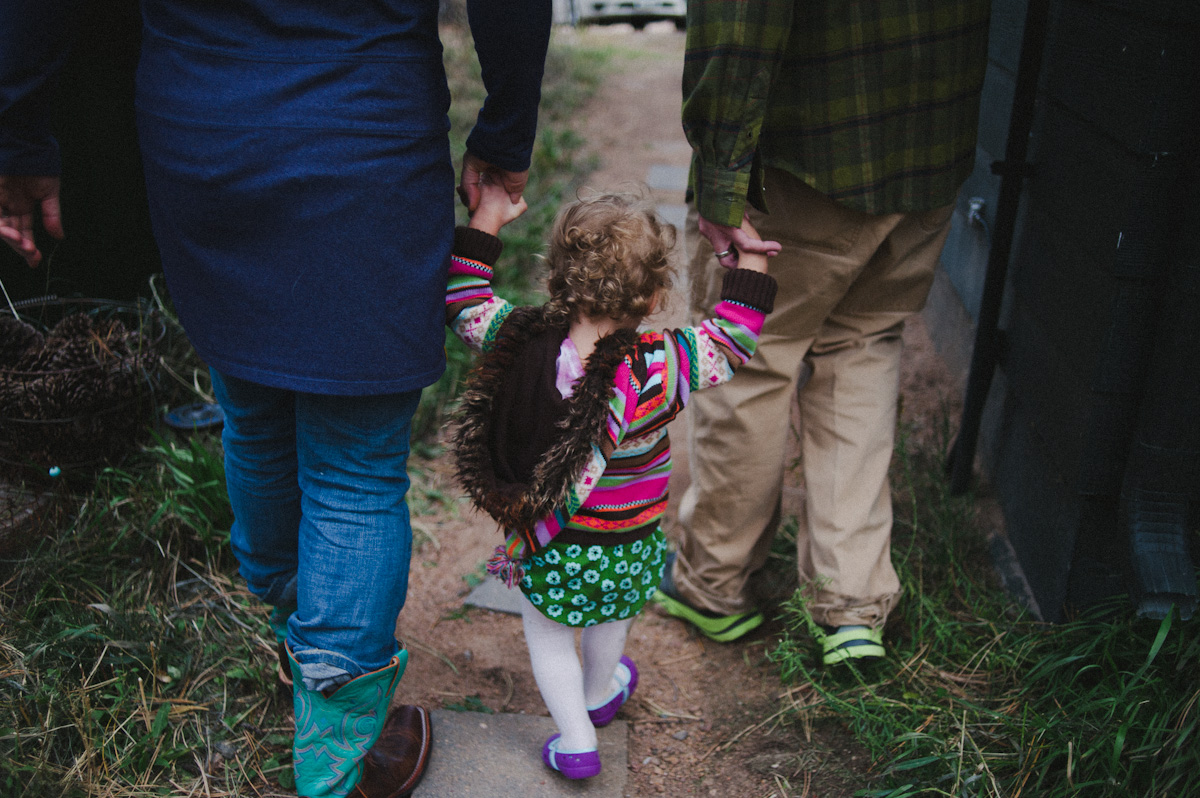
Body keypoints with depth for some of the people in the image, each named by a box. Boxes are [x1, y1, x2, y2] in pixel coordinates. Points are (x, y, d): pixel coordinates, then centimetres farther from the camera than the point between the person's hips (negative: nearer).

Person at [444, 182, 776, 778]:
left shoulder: (522, 341, -20)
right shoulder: (658, 368, -27)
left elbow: (465, 303, -3)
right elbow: (731, 342, -12)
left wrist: (484, 223, 5)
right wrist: (750, 261, -1)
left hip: (543, 544, 0)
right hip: (624, 549, 0)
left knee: (547, 636, 26)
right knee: (608, 618, 31)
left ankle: (576, 741, 33)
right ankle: (599, 693, 58)